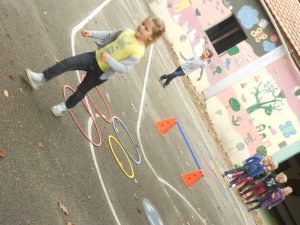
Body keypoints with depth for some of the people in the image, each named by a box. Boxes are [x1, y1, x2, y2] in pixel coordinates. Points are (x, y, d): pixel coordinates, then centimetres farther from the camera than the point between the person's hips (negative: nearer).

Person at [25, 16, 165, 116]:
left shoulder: (138, 52, -23)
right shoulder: (128, 32, -4)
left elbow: (123, 68, -24)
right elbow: (109, 35, 8)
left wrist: (109, 59, -35)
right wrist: (92, 34, 0)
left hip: (102, 72, -5)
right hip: (95, 57, 5)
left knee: (81, 90, 11)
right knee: (67, 63, -7)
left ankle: (65, 107, 38)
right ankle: (41, 79, 3)